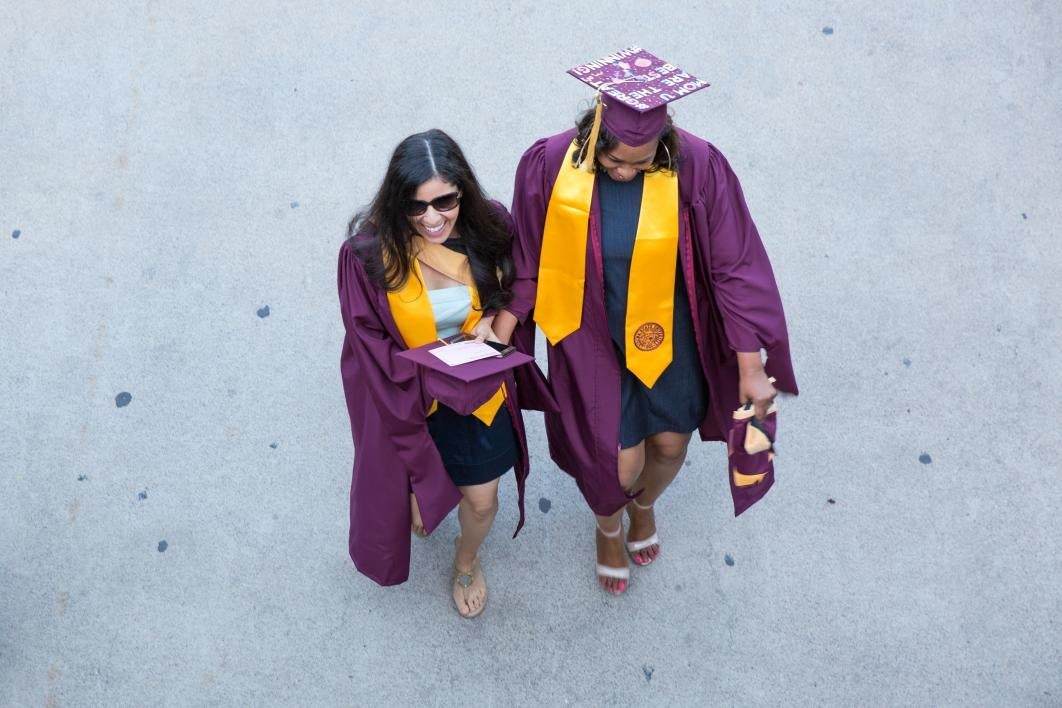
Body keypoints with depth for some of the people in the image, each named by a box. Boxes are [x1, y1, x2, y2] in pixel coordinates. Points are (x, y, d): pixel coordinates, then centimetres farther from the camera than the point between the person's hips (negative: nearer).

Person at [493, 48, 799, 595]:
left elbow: (734, 268, -16)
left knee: (670, 444, 19)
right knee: (620, 463, 5)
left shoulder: (696, 168, -24)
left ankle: (644, 506, 59)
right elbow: (527, 262, -8)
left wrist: (751, 368, -14)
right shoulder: (551, 165, -22)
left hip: (668, 335, 1)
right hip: (593, 338, -1)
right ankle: (609, 527, 45)